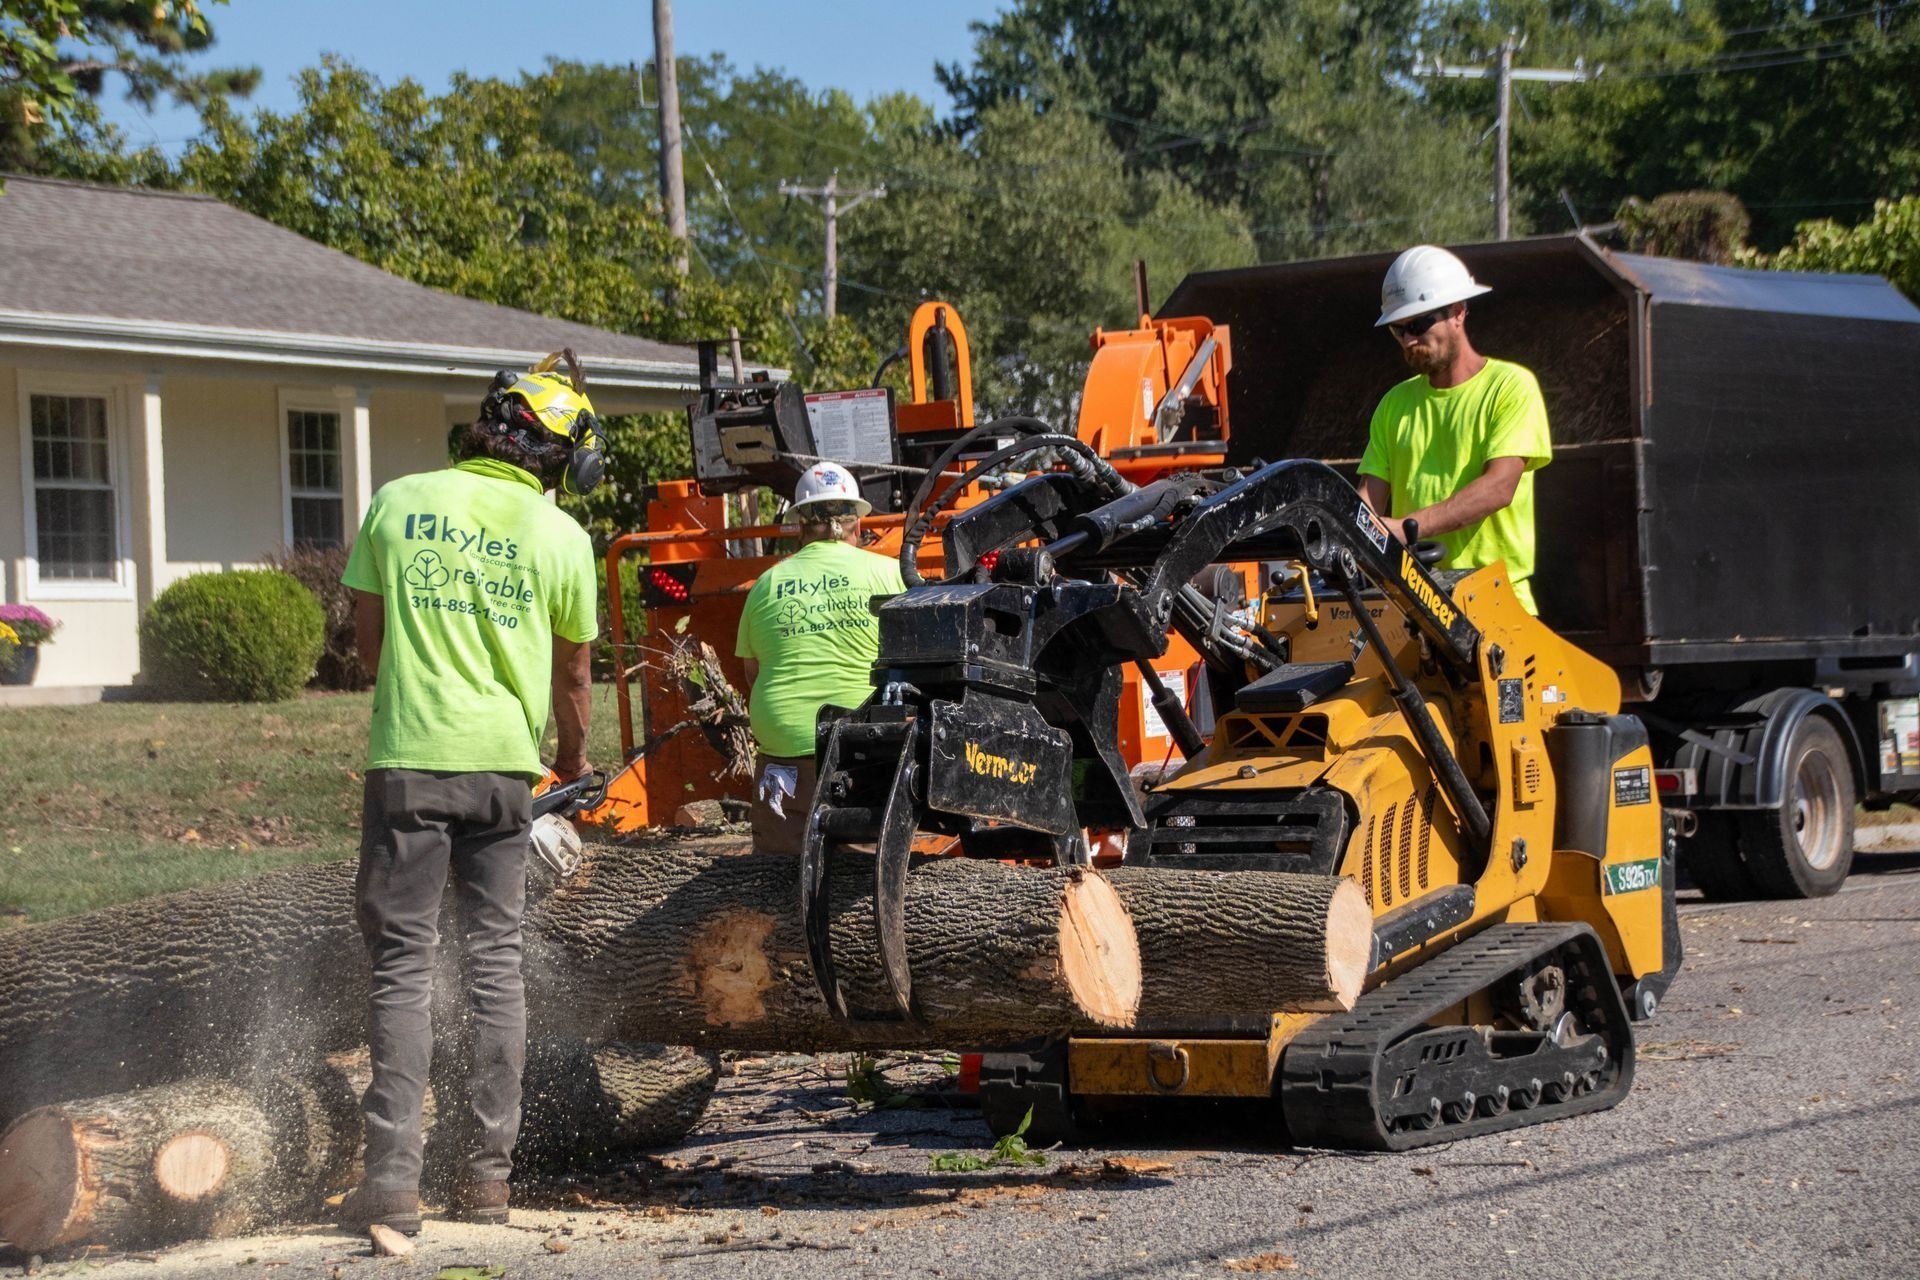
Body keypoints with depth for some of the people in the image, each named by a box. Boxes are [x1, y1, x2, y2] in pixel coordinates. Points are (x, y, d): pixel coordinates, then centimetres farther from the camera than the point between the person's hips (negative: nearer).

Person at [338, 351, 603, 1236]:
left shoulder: (398, 503, 2)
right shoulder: (559, 538, 0)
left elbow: (367, 637, 9)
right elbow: (571, 675, 12)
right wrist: (573, 760, 29)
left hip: (407, 759, 0)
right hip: (503, 765, 1)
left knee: (402, 963, 1)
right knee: (495, 962, 10)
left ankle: (393, 1178, -8)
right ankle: (487, 1171, 11)